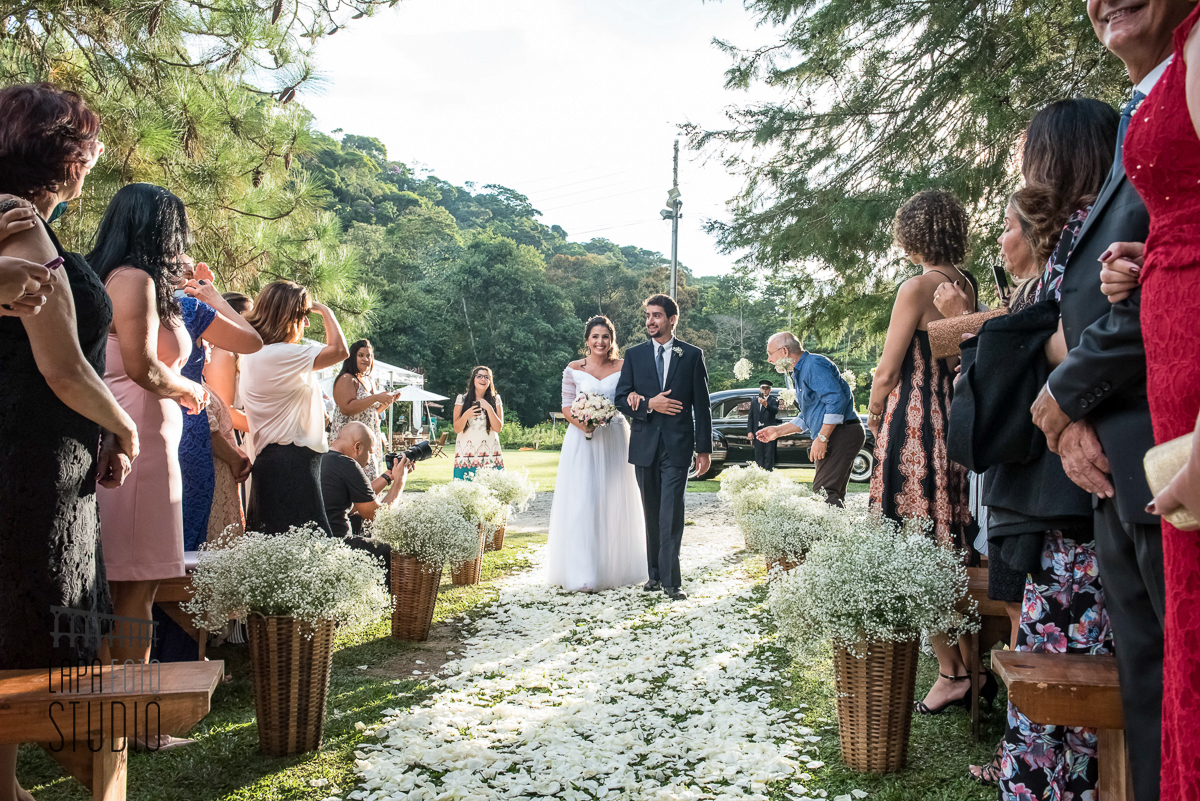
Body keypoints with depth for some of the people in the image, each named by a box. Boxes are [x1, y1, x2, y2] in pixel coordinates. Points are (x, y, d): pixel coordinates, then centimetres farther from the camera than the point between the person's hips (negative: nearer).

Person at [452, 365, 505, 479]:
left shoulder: (495, 400, 9)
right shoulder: (462, 399, 8)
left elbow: (498, 428, 1)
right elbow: (456, 429, 4)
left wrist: (489, 408, -10)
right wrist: (466, 415, -14)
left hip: (490, 455, 1)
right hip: (466, 453, 0)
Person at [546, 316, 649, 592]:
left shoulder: (624, 367, 6)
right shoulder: (573, 369, 4)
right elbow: (566, 406, 4)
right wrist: (581, 422, -15)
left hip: (614, 440, 1)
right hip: (582, 440, -1)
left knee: (614, 502, 4)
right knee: (581, 502, -7)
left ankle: (613, 568, 18)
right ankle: (582, 574, -5)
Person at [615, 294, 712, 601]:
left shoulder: (692, 355, 3)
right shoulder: (634, 354, 8)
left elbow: (702, 404, 2)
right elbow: (622, 398, 6)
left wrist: (704, 448, 0)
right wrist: (649, 404, -13)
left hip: (677, 445, -3)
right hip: (645, 445, 3)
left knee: (671, 513, -9)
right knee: (652, 514, 11)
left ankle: (671, 580, -4)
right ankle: (655, 573, 22)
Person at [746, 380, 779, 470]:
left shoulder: (773, 400, 5)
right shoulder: (754, 402, 17)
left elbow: (775, 411, -16)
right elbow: (750, 417, 15)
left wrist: (766, 404, -35)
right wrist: (749, 431, 4)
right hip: (757, 432, 4)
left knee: (769, 456, -6)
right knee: (758, 455, 3)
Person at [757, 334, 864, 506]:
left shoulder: (814, 364, -11)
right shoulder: (800, 372, 22)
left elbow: (836, 400, -23)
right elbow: (806, 417, 29)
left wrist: (821, 438, -23)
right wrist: (778, 431, 23)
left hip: (842, 433, -11)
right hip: (833, 438, 11)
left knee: (823, 493, -19)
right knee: (834, 495, 11)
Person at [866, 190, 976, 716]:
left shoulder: (918, 286, -13)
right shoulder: (967, 286, 11)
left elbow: (887, 372, -13)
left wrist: (874, 418, 4)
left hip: (914, 422, -8)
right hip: (959, 421, 8)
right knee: (952, 544, 15)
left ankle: (951, 672, 4)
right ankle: (968, 658, 23)